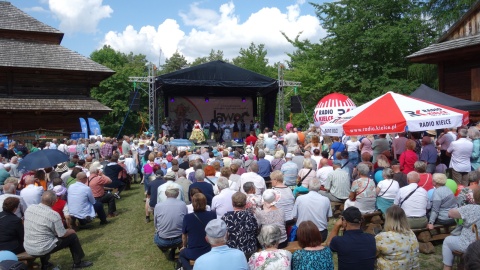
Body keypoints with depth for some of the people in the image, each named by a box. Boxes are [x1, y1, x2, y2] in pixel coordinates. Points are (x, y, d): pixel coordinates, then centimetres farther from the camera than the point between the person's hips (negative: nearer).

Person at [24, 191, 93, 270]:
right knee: (72, 236, 7)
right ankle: (77, 263, 22)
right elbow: (62, 234, -12)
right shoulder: (54, 215, -22)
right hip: (42, 250, -7)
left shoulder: (29, 208, -4)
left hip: (27, 248, 7)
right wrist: (71, 231, 10)